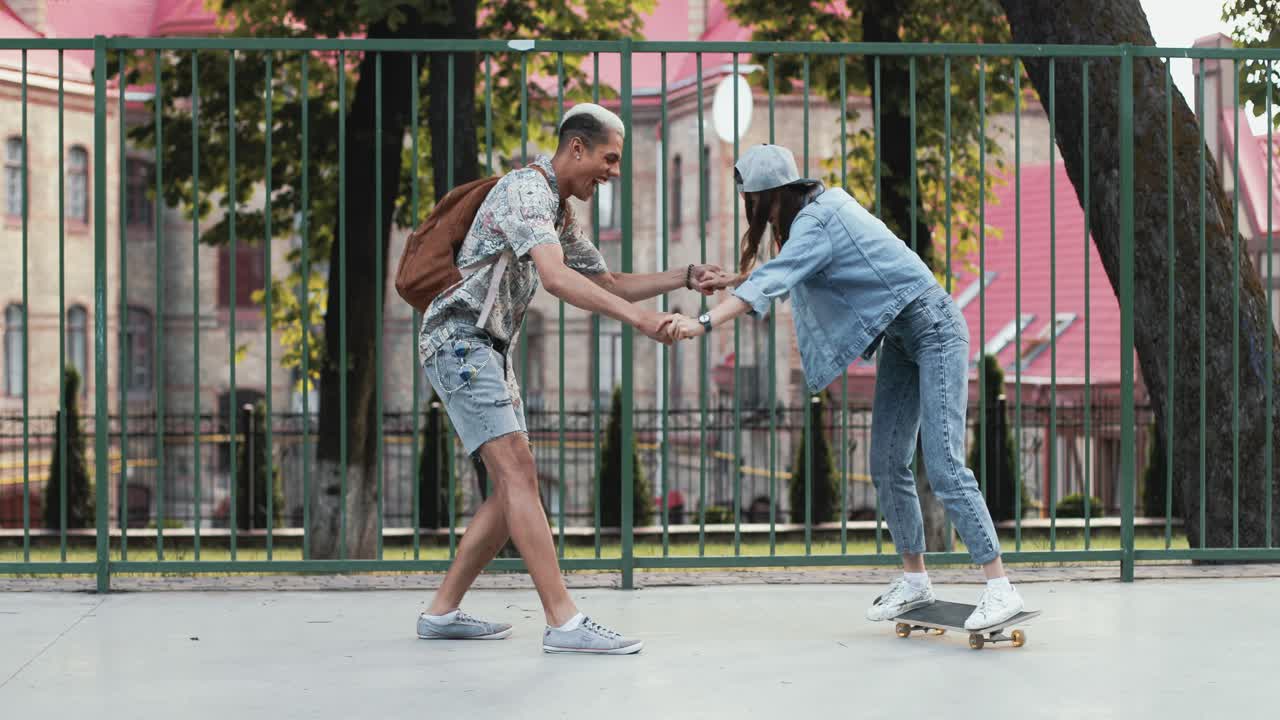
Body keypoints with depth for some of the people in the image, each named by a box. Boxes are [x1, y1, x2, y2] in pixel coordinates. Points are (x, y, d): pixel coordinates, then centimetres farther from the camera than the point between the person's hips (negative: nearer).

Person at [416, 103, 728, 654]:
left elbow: (609, 284, 25)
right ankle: (564, 622, -23)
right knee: (518, 473, -18)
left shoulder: (560, 216, 20)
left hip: (489, 350, 11)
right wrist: (638, 317, -37)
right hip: (459, 340, -11)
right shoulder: (527, 189, -13)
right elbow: (556, 278, -28)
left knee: (512, 488, 7)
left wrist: (686, 277, 12)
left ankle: (442, 612, 13)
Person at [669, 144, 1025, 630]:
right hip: (899, 338, 10)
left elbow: (772, 282, -34)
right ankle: (914, 581, 16)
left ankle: (1000, 589, -15)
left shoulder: (816, 223, -20)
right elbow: (788, 270, 24)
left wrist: (704, 323, -42)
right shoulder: (823, 204, 6)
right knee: (887, 466, 7)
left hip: (935, 330, -10)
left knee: (944, 466, -16)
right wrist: (733, 279, 15)